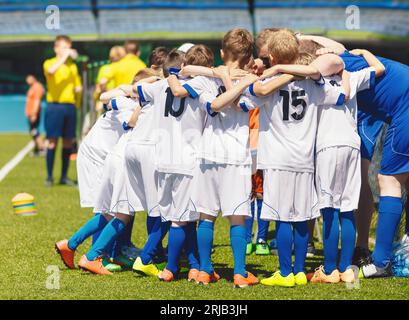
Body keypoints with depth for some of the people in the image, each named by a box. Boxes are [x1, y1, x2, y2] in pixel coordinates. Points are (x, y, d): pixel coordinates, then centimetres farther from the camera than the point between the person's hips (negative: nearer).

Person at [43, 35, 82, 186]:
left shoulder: (72, 66, 16)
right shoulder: (49, 63, 1)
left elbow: (78, 86, 23)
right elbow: (51, 70, -24)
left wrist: (77, 88, 0)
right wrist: (64, 57, -23)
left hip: (70, 106, 5)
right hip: (54, 105, -5)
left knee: (68, 142, 4)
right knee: (52, 141, -6)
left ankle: (64, 176, 11)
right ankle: (49, 176, -1)